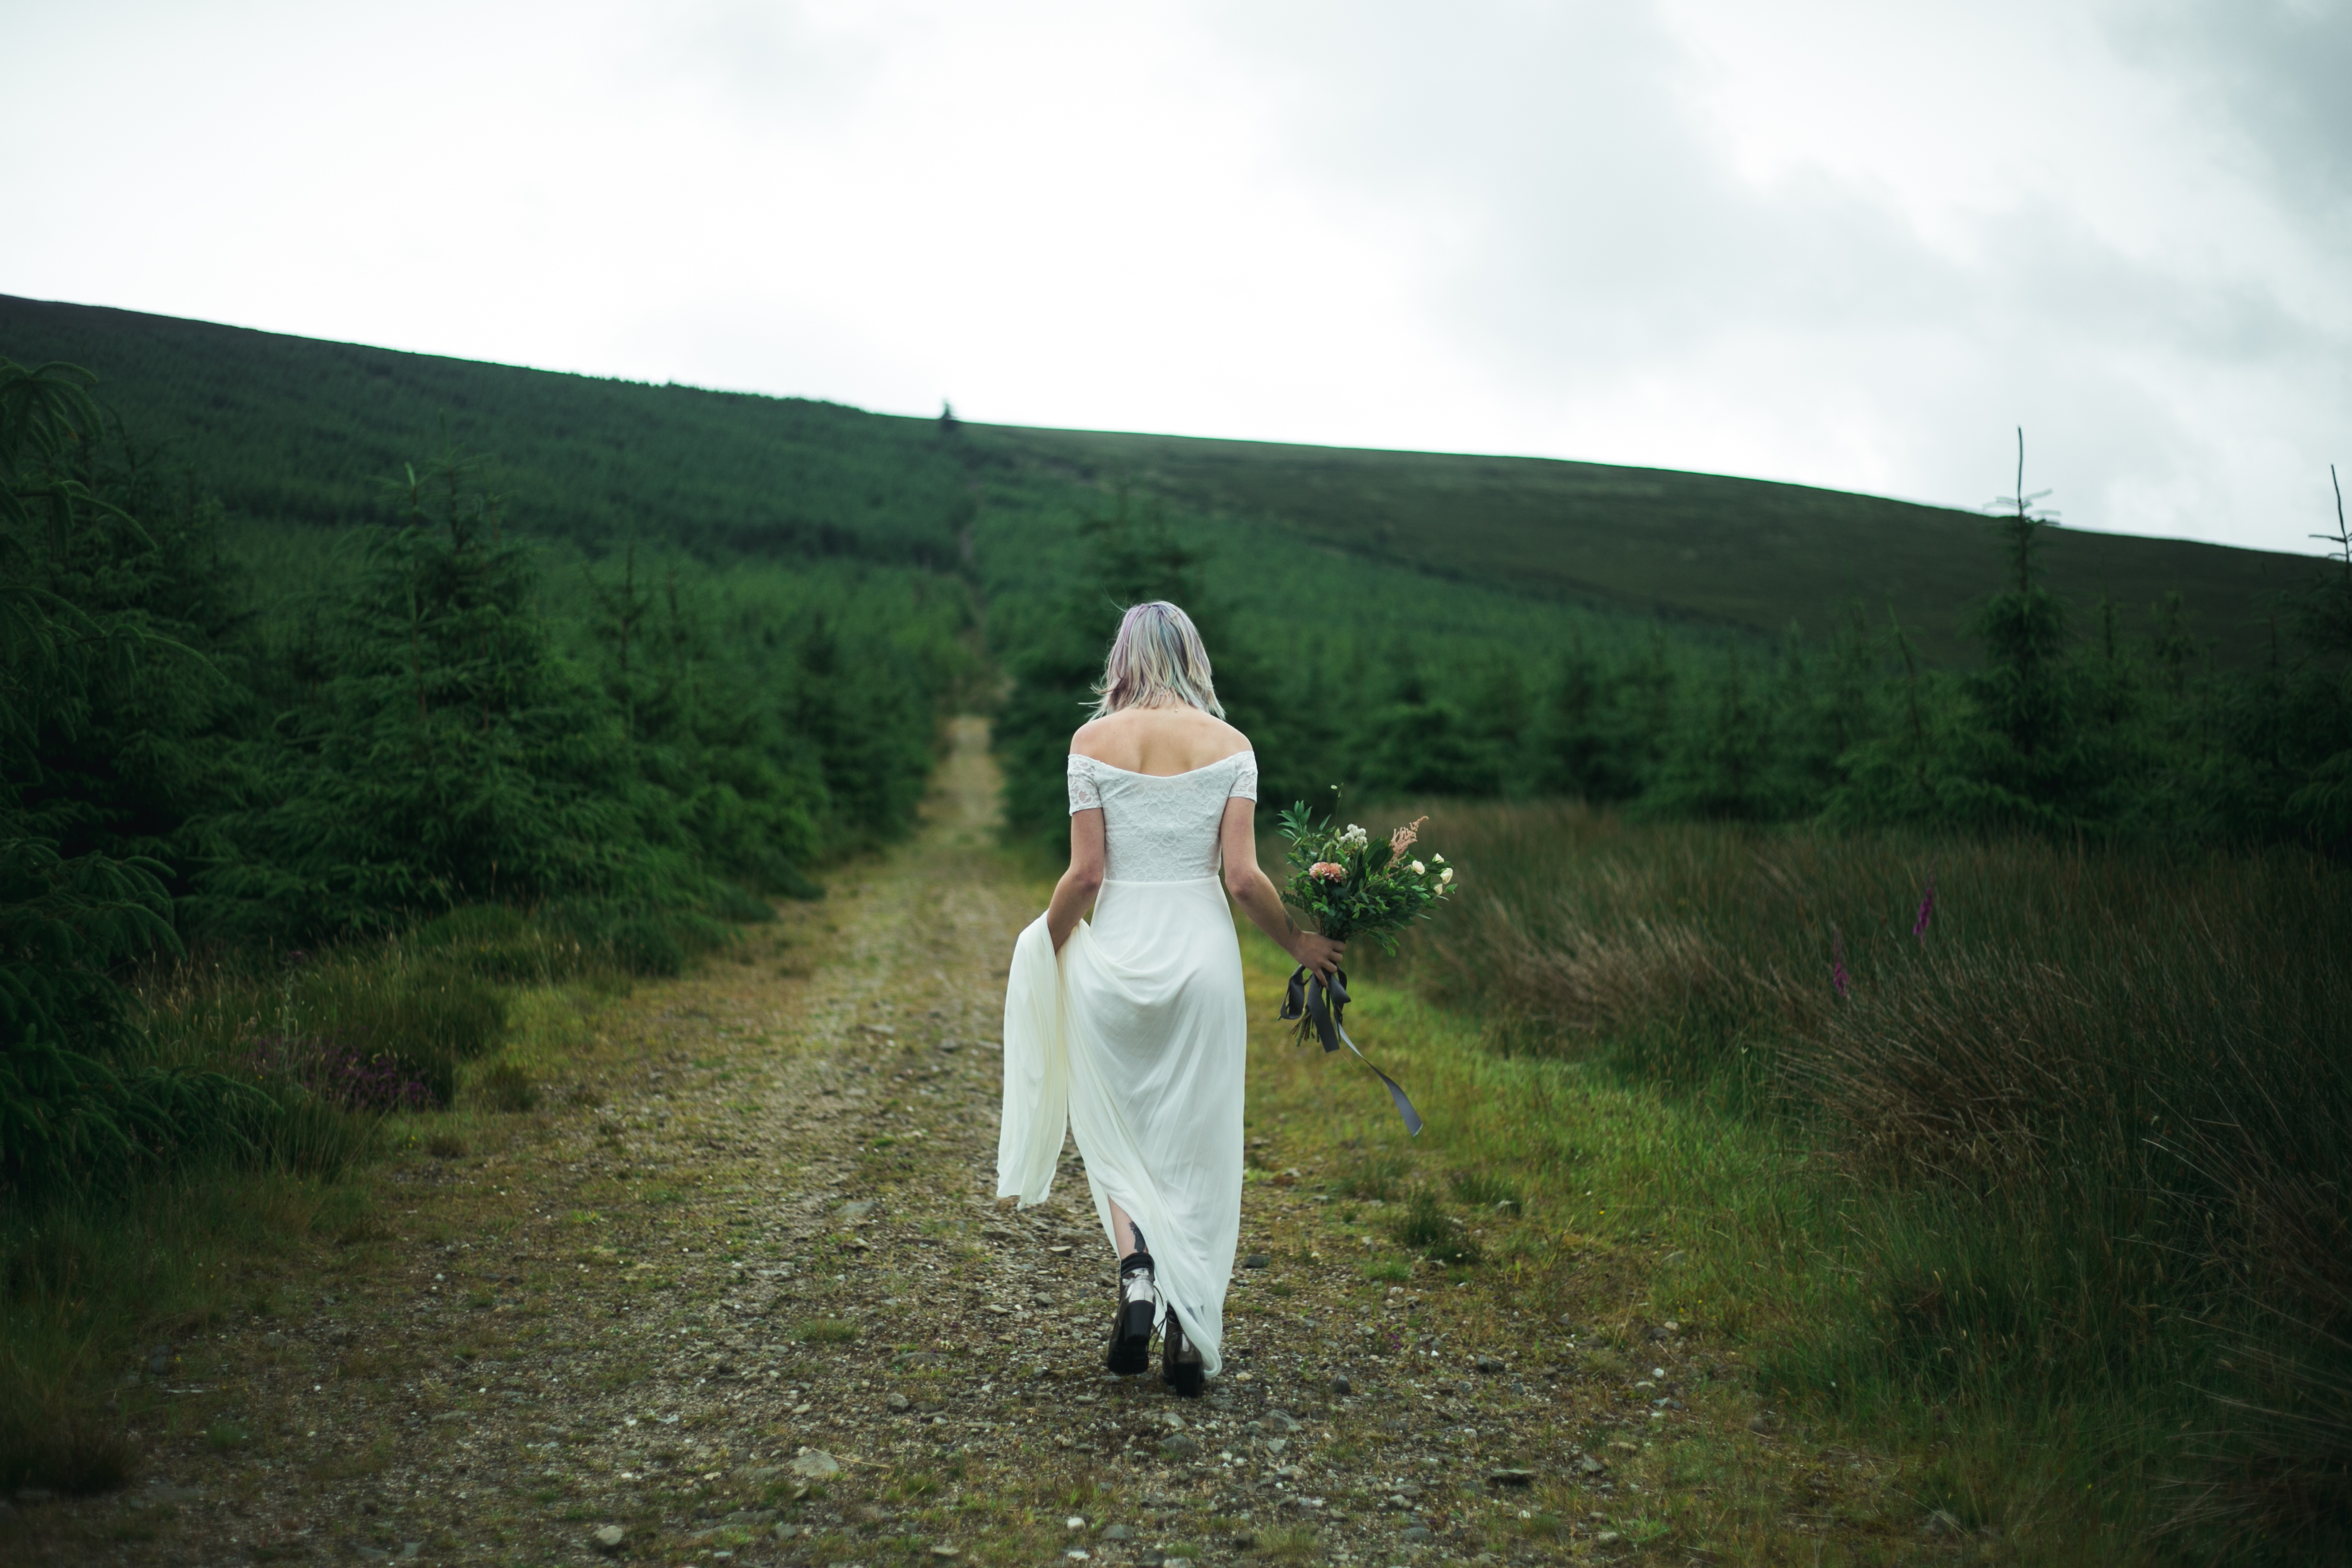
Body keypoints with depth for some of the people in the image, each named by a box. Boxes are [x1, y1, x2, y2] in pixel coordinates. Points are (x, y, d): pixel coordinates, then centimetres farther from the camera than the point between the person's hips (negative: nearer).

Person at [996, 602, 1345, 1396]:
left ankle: (1137, 1273, -6)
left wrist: (1046, 942, 11)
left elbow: (1086, 871, -6)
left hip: (1117, 952, 0)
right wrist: (1299, 943, 9)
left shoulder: (1092, 741, -3)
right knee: (1198, 1145, 10)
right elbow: (1243, 876, -7)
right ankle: (1192, 1334, 11)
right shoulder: (1229, 744, -1)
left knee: (1115, 1132, 16)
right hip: (1203, 951, 1)